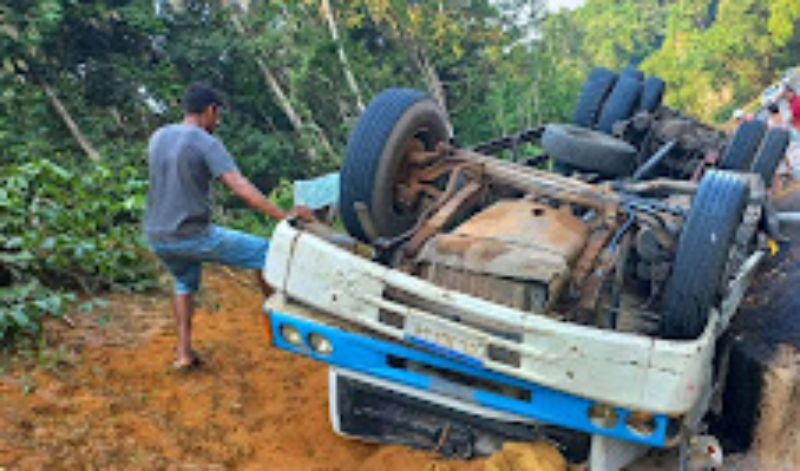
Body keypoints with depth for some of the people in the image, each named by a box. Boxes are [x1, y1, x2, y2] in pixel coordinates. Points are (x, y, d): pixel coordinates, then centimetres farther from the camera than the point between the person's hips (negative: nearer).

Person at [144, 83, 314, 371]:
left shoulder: (157, 138, 9)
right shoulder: (206, 143, -13)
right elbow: (240, 187, -24)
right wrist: (283, 216, -27)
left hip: (156, 238, 7)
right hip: (192, 236, -7)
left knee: (185, 284, 32)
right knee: (263, 253, 6)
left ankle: (184, 353, 26)